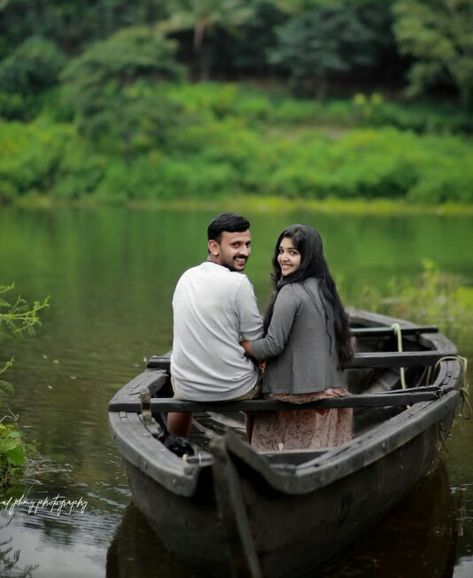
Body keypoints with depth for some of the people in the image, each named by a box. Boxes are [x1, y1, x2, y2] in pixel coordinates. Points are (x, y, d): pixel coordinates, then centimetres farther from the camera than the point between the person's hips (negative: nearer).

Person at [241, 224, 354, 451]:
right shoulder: (323, 288, 13)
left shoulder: (290, 292, -13)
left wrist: (239, 344, -1)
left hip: (296, 390, -8)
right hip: (332, 387, 8)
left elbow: (273, 345, -15)